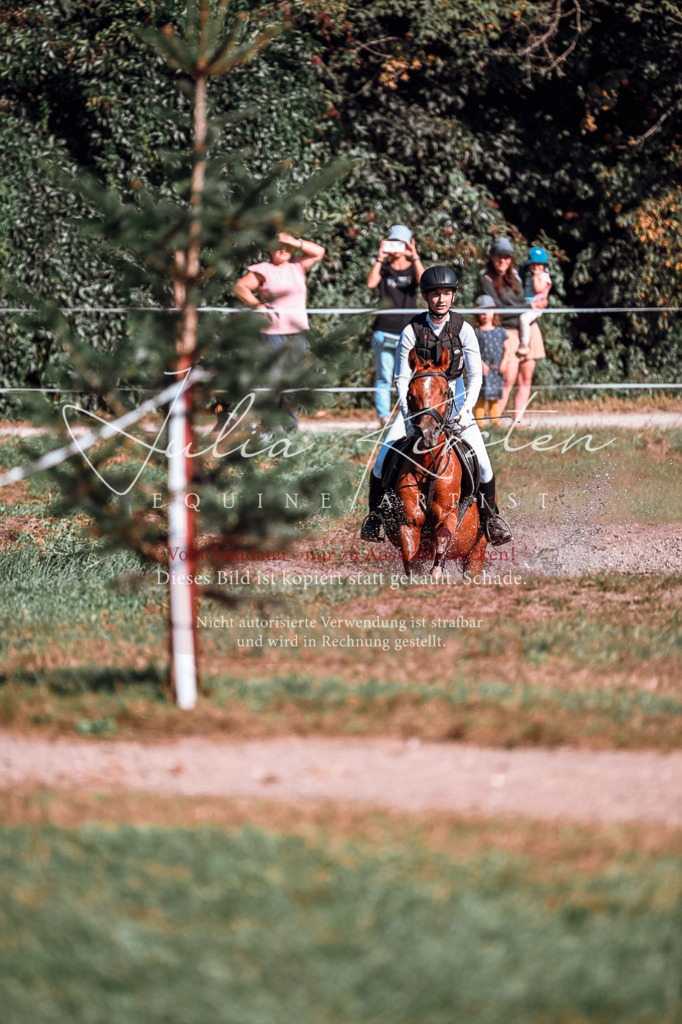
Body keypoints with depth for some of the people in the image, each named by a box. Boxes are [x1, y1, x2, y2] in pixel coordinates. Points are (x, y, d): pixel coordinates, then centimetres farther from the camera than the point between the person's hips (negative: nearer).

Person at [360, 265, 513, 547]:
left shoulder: (463, 330, -9)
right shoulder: (412, 331, -11)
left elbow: (475, 375, -8)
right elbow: (402, 378, -9)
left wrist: (467, 408, -23)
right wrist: (408, 414, -22)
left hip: (454, 398, 0)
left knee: (481, 460, -13)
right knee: (384, 459, -13)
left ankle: (489, 514, 9)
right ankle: (375, 514, 7)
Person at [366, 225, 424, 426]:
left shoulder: (413, 269, 10)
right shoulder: (383, 269, 9)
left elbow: (424, 281, -11)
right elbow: (371, 283, -11)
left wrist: (414, 258, -18)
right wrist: (380, 258, -15)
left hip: (408, 332, 0)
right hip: (384, 332, 0)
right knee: (383, 377, -1)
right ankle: (384, 417, 2)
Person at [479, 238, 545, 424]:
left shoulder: (515, 274, 10)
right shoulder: (487, 279, -5)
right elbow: (498, 310, -13)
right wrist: (528, 307, -12)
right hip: (508, 330, -5)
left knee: (526, 379, 2)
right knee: (508, 380, -14)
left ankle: (518, 421, 5)